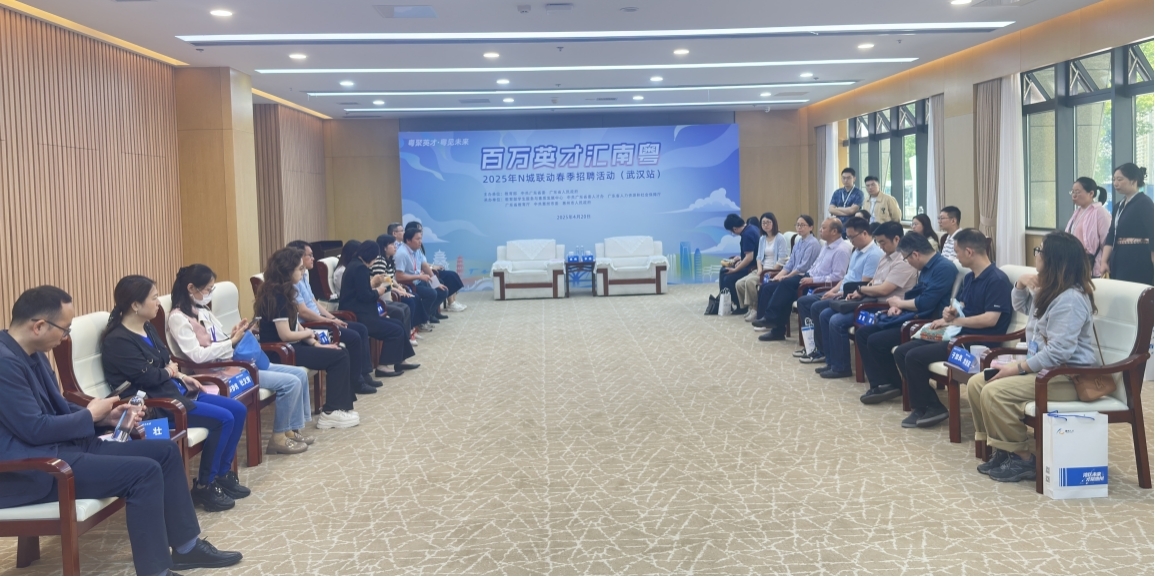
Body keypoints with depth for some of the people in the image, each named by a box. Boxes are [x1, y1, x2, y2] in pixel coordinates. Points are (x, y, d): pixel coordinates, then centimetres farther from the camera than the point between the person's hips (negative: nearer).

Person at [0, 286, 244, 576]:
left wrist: (105, 418, 1)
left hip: (64, 446, 11)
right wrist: (91, 415, -9)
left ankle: (186, 548, 15)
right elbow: (34, 429, -24)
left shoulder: (32, 353, 11)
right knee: (144, 471, -23)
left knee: (165, 451, 6)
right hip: (31, 470, -10)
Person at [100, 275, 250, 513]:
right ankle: (204, 486, -6)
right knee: (223, 419, -20)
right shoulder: (118, 340, -16)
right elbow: (147, 376, -22)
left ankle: (223, 474, 14)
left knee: (238, 410, 3)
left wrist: (182, 377, 2)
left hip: (173, 391, 10)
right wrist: (169, 371, -3)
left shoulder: (148, 328, 13)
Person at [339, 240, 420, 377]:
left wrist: (372, 285, 13)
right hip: (358, 315, -11)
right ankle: (384, 365, -4)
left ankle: (399, 360, 20)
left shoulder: (354, 264, 14)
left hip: (358, 312, 11)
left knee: (398, 325, 13)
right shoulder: (360, 268, -17)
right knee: (396, 330, -8)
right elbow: (364, 296, -22)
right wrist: (378, 292, -6)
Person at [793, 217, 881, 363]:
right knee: (803, 301, 6)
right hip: (841, 293, 11)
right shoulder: (857, 250, 15)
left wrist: (839, 294, -16)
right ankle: (813, 344, 8)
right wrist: (833, 291, 6)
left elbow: (864, 286, -21)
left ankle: (822, 351, -11)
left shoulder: (874, 254, -17)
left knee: (817, 307, -25)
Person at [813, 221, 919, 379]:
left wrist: (861, 289, -7)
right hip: (871, 301, 10)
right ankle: (832, 361, 10)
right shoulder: (886, 256, 14)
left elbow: (883, 290, -23)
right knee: (825, 315, 4)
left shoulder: (904, 261, -17)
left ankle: (841, 367, -6)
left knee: (837, 321, -21)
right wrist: (859, 293, 0)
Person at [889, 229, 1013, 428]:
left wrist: (954, 321, -16)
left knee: (914, 357, -21)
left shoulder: (997, 280, -14)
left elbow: (990, 319, -23)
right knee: (901, 352, -1)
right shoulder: (969, 278, 14)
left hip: (978, 343, -10)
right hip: (958, 335, 10)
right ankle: (922, 406, 2)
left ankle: (932, 408, -2)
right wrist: (950, 312, -3)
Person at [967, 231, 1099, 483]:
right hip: (1042, 368, 11)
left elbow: (1058, 352, -28)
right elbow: (1021, 307, 31)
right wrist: (1021, 285, 9)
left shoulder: (1070, 299, -22)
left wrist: (1019, 367, -22)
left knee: (994, 393, -25)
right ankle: (1002, 449, 6)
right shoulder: (1048, 290, 10)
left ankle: (1023, 458, -10)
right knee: (976, 384, 0)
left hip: (1070, 376, -11)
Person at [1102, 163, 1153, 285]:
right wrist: (1104, 261, 1)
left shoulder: (1144, 203, -7)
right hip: (1119, 261, 7)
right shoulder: (1120, 206, 15)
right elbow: (1111, 235, 11)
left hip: (1138, 262, -7)